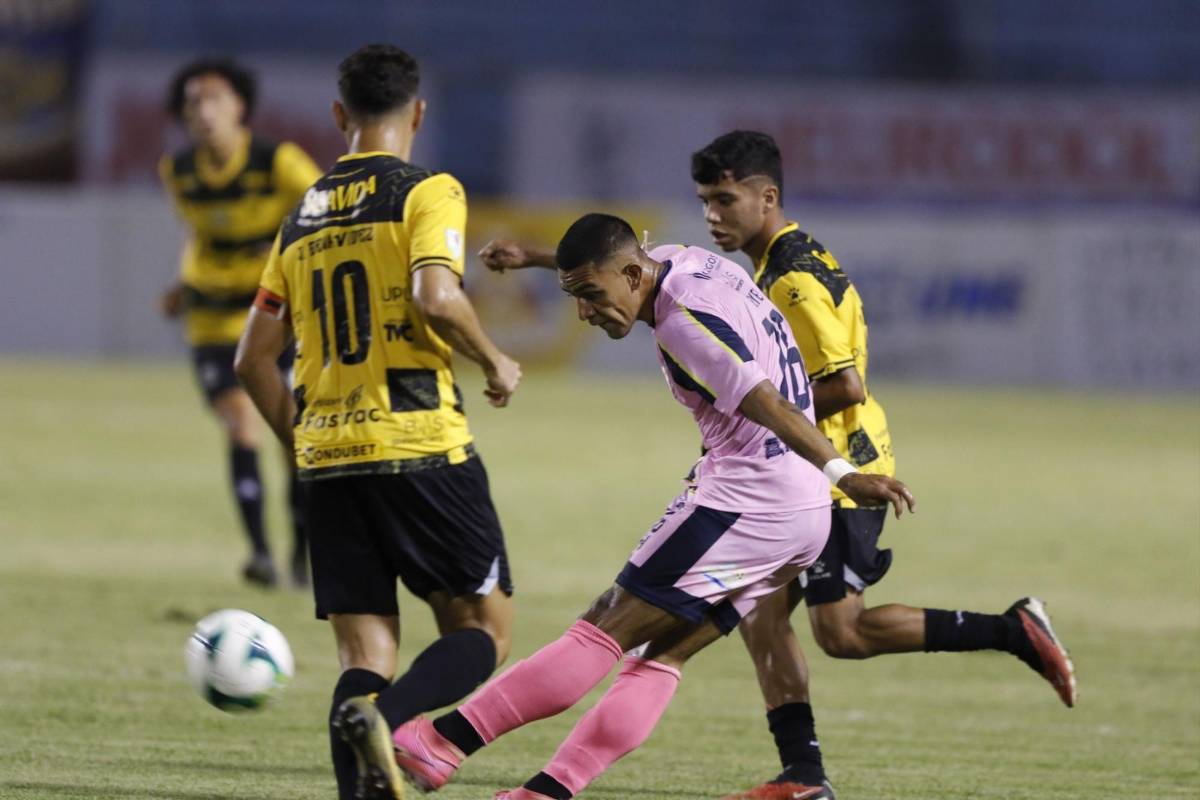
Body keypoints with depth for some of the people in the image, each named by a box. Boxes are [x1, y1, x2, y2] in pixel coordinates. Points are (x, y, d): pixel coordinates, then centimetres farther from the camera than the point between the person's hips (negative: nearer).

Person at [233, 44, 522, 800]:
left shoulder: (302, 219, 17)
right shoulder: (428, 192, -2)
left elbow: (255, 358, 17)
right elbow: (436, 296, -20)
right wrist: (495, 362, -3)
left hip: (329, 458, 5)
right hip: (421, 448, -5)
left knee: (366, 659, 7)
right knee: (484, 630, 3)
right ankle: (384, 719, -26)